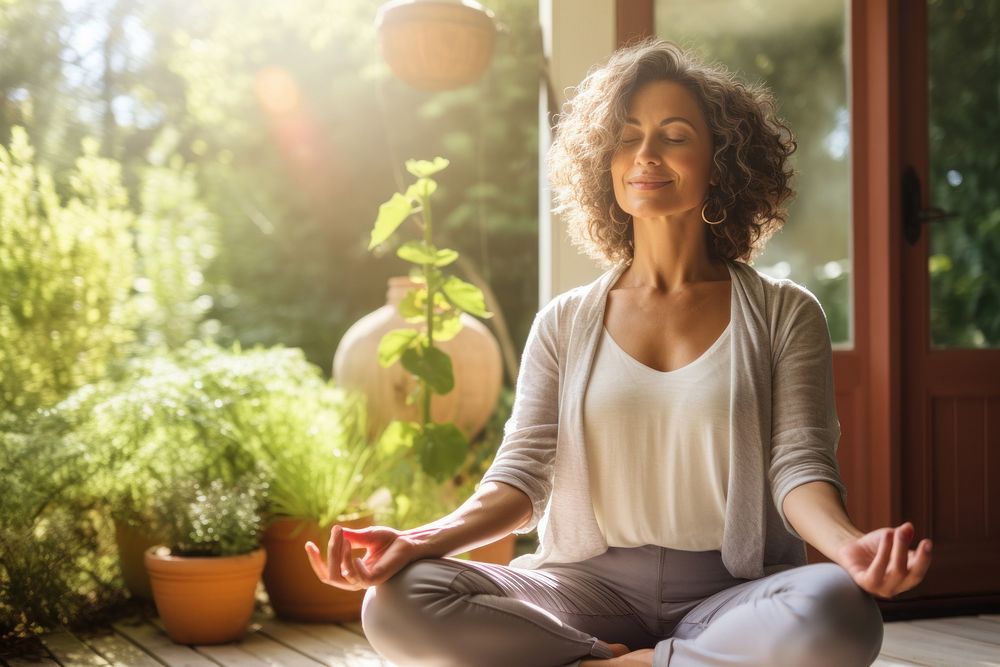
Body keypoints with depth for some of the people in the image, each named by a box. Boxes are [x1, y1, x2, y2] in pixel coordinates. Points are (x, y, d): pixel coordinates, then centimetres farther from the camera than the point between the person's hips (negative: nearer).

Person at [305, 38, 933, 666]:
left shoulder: (784, 314, 6)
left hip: (730, 591, -1)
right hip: (591, 586, 1)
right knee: (397, 604, -25)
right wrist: (424, 540, -18)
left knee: (836, 614, -37)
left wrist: (849, 546, -28)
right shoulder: (565, 324, 11)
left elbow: (799, 467, -4)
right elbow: (522, 474, 2)